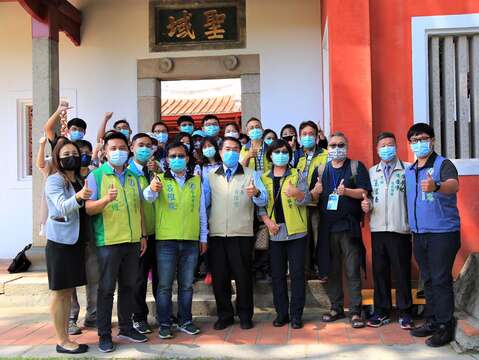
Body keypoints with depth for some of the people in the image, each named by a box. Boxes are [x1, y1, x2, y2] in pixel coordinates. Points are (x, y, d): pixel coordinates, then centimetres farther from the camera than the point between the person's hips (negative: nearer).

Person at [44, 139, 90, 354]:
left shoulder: (79, 181, 12)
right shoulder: (54, 180, -9)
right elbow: (62, 207, -27)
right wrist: (78, 198, -44)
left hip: (76, 241, 7)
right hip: (60, 242, -7)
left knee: (68, 291, 12)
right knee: (60, 292, -1)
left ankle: (65, 336, 20)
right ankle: (62, 341, 6)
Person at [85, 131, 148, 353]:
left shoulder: (133, 176, 13)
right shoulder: (96, 175, -3)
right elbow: (88, 208, -11)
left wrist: (143, 235, 14)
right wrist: (106, 199, -29)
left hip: (132, 241, 5)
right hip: (108, 241, -5)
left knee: (128, 286, 13)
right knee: (106, 288, 1)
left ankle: (126, 328, 26)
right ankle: (104, 335, 12)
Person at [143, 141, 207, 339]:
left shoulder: (196, 180, 9)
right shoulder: (160, 179, 0)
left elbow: (202, 210, 11)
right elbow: (148, 197, -21)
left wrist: (204, 237, 9)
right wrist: (152, 188, -44)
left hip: (191, 240, 3)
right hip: (166, 240, -2)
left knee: (187, 284, 11)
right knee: (165, 285, 4)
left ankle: (185, 320, 24)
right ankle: (164, 323, 15)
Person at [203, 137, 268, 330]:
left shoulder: (251, 174, 5)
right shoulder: (211, 176, 11)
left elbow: (264, 200, -8)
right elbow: (204, 203, 6)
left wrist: (256, 193, -29)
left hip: (241, 234, -2)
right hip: (216, 234, 2)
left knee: (243, 276, 2)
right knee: (219, 276, 7)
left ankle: (245, 315, 19)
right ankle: (224, 315, 23)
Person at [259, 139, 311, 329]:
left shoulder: (297, 175, 3)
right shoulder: (264, 179, 10)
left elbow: (307, 199, -9)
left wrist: (297, 194, -30)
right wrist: (267, 220, -7)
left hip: (296, 232, -2)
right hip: (275, 233, 3)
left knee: (297, 273, -1)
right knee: (277, 275, 7)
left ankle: (296, 314, 9)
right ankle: (281, 313, 19)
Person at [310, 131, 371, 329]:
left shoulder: (356, 166, 5)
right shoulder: (321, 169, 15)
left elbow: (363, 192, -4)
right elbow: (312, 198, 13)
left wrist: (346, 191, -22)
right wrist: (316, 191, -9)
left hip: (349, 225, -3)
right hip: (327, 226, 4)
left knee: (353, 270, -4)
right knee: (331, 270, 9)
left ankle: (355, 311, 4)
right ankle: (336, 308, 21)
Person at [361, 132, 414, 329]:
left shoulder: (407, 169, 1)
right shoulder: (371, 172, 14)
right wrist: (366, 206, -3)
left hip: (400, 229, -3)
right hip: (378, 229, 4)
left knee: (402, 271, 2)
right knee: (379, 271, 8)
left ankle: (404, 312, 15)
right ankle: (381, 311, 19)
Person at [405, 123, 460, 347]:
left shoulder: (443, 164, -9)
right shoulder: (409, 171, 12)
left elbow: (454, 185, -30)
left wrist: (435, 187, -52)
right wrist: (412, 228, 13)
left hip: (442, 233, -7)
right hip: (419, 234, 7)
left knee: (441, 280, -3)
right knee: (428, 280, 14)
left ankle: (445, 327, 7)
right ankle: (431, 322, 25)